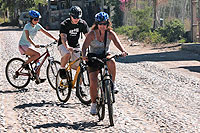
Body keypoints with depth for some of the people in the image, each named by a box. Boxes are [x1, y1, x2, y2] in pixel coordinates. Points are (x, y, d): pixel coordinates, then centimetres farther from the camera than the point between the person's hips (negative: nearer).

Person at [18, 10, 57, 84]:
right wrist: (34, 45, -47)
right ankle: (25, 64, -8)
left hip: (29, 45, 7)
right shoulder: (27, 26, -20)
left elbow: (46, 33, 1)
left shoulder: (37, 26, 0)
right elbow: (28, 37, -33)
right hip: (23, 45, -7)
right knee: (37, 54, -25)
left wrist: (55, 39, -7)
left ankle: (37, 79, 3)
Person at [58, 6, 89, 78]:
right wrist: (67, 47, -52)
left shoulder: (83, 23, -10)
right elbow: (63, 37, -33)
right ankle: (62, 69, -11)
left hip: (75, 45, 3)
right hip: (63, 45, -3)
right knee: (67, 54, -36)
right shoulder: (64, 24, -20)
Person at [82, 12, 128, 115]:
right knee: (93, 82, -13)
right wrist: (84, 55, -42)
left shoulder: (110, 34, -8)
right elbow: (84, 46, -21)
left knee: (111, 61, -37)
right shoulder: (92, 34, -13)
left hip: (105, 56, 1)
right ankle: (94, 104, 6)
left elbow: (117, 43, -21)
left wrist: (123, 51, -41)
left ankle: (112, 84, -18)